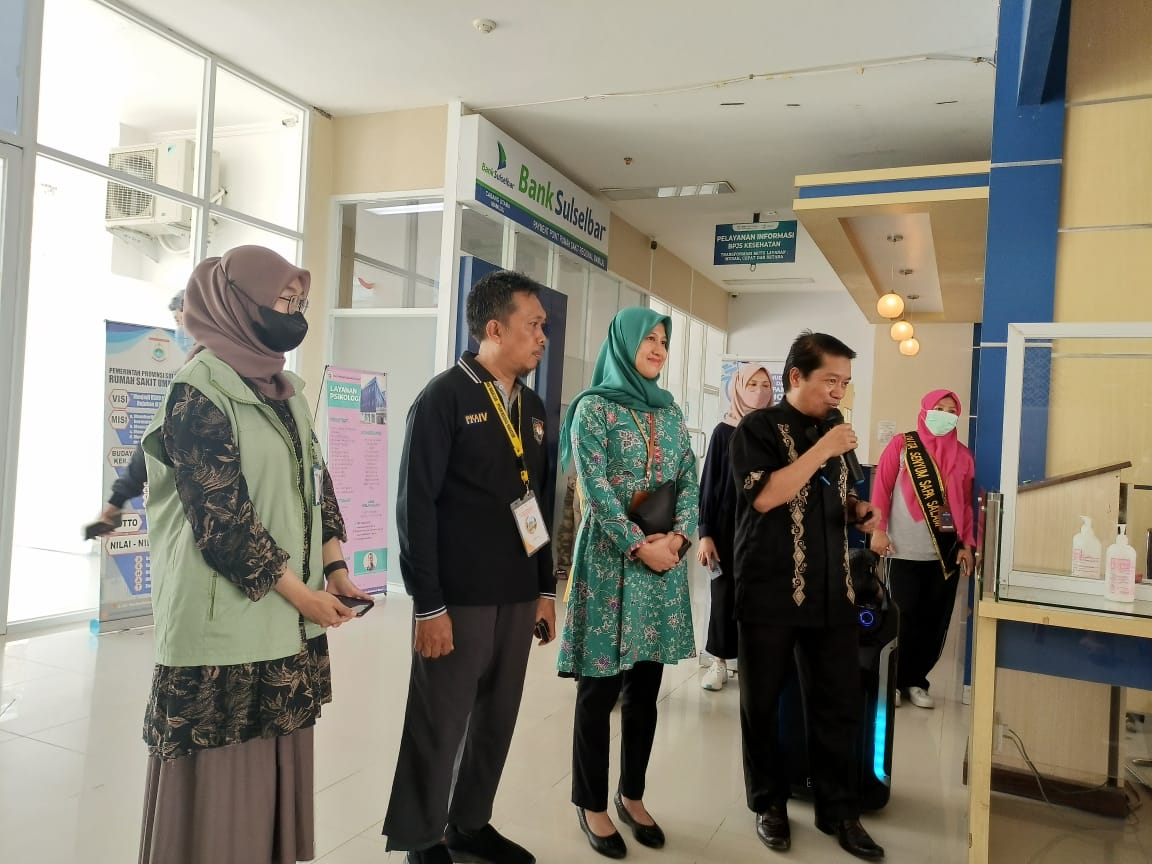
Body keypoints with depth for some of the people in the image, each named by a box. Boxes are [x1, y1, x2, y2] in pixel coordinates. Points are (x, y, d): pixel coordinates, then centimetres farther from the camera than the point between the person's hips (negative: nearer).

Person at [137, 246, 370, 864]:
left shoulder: (284, 391, 12)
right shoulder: (199, 392, -12)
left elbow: (315, 482, 15)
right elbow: (222, 519, -17)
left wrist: (335, 569, 4)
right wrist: (303, 594, -13)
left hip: (287, 621, 7)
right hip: (224, 623, -7)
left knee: (277, 764, 15)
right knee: (220, 779, 5)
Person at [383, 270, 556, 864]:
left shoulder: (531, 406, 12)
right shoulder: (443, 398, -9)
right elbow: (415, 506, -12)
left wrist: (546, 589, 14)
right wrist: (428, 605, -14)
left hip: (517, 596, 7)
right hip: (458, 597, -6)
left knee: (496, 720, 16)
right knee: (439, 725, 6)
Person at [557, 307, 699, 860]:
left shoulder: (670, 410, 13)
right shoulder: (594, 407, -4)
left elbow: (689, 480, 9)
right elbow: (595, 486, -12)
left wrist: (678, 537, -7)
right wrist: (640, 546, -16)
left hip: (665, 554, 5)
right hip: (611, 556, -5)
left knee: (645, 687, 12)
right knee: (600, 687, 3)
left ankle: (632, 795, 27)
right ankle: (592, 803, 19)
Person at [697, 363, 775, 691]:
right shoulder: (723, 431, 0)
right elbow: (709, 482, -1)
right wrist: (705, 533, -7)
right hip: (728, 524, -1)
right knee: (724, 591, 4)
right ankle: (720, 661, 15)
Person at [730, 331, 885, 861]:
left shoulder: (832, 430, 12)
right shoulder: (758, 428, -8)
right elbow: (764, 497, -21)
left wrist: (859, 510, 3)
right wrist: (822, 450, -20)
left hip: (831, 590, 6)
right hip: (770, 590, -5)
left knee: (841, 701, 9)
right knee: (763, 702, 8)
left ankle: (839, 811, 26)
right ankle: (770, 802, 28)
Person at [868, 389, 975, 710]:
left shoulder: (963, 455, 11)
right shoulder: (901, 445, 1)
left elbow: (966, 503, 9)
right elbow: (882, 487, -2)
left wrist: (967, 544, 4)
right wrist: (879, 529, -9)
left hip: (947, 551, 4)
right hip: (906, 551, -3)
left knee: (935, 619, 6)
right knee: (903, 617, 1)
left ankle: (916, 680, 20)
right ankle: (894, 681, 15)